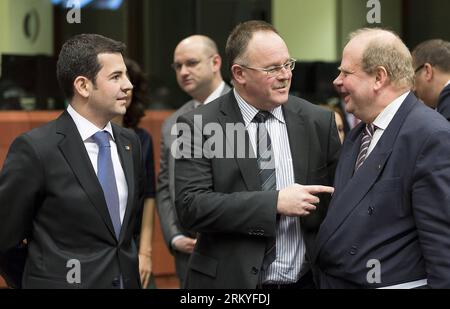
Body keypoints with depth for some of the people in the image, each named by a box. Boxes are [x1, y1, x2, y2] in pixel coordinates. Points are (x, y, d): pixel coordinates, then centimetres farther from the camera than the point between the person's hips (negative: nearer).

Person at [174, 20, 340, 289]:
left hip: (306, 280, 3)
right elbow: (191, 206, -15)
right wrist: (275, 202, -21)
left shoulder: (318, 122, 1)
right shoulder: (198, 126, -7)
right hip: (231, 279, -2)